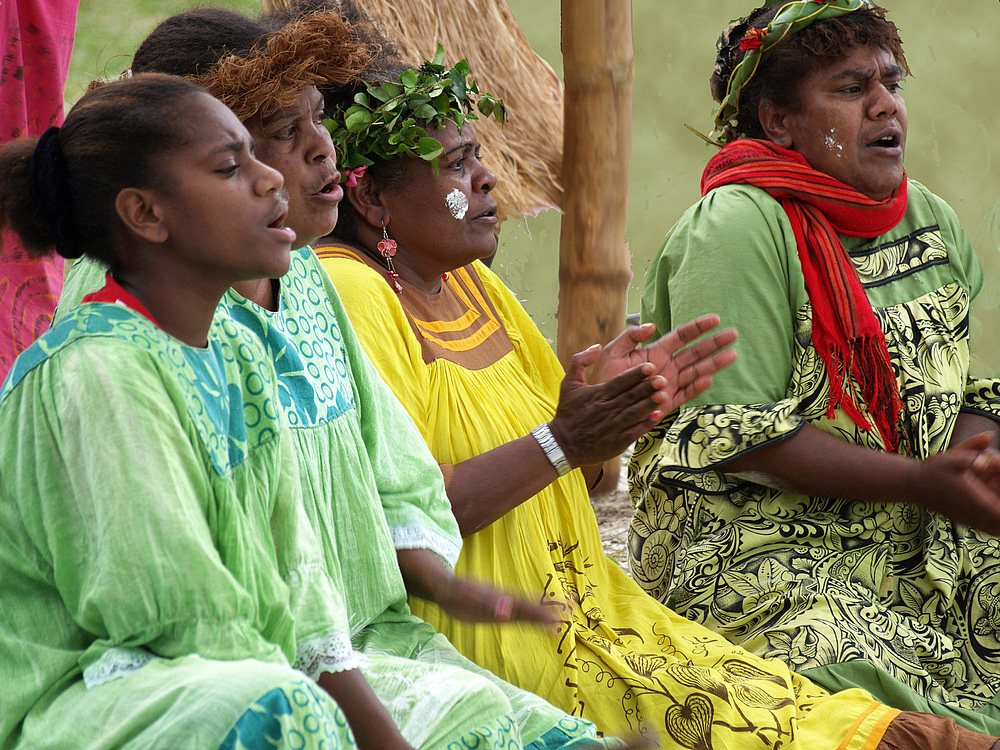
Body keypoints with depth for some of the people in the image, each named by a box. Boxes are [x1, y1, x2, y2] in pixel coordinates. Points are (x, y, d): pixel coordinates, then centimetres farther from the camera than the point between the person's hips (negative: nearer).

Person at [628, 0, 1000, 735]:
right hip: (758, 557, -7)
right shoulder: (737, 227, -9)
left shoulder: (934, 223, 13)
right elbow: (737, 436, -15)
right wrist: (921, 483, -19)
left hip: (919, 551, 7)